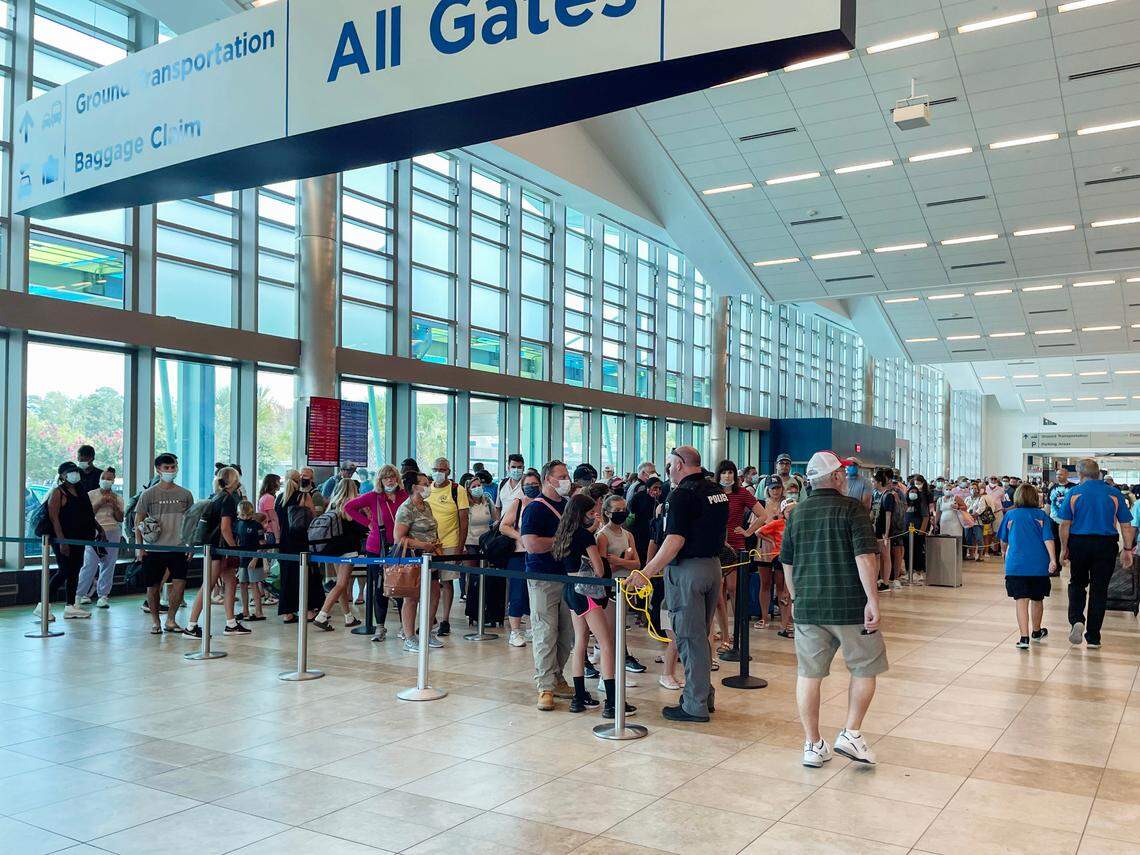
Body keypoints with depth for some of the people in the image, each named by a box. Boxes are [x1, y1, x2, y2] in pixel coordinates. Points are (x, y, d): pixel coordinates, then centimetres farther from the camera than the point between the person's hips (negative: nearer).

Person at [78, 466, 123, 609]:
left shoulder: (117, 497, 13)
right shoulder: (91, 495, 7)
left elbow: (120, 519, 9)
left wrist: (114, 505, -4)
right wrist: (100, 503, -10)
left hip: (112, 533, 2)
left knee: (108, 565, 2)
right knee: (90, 564, -7)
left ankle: (103, 595, 8)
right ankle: (81, 594, 3)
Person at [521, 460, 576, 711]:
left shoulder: (569, 505, 15)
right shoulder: (535, 508, -8)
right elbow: (531, 544, -19)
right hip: (543, 577, -7)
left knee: (566, 633, 10)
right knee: (545, 633, -5)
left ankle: (556, 678, 23)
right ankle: (545, 687, 1)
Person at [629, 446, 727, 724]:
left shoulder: (682, 494, -15)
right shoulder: (718, 491, 11)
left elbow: (675, 541, -23)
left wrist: (646, 573, -23)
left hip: (687, 569, -8)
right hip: (713, 564, 8)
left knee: (690, 638, -1)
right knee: (701, 635, 18)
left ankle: (695, 706, 6)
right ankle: (705, 696, 26)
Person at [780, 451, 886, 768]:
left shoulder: (797, 513, 8)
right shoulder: (851, 509, -7)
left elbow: (787, 563, 13)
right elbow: (865, 557, -17)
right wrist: (872, 600, -14)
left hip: (807, 607, 4)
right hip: (850, 606, -4)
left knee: (809, 674, 9)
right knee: (865, 669, 14)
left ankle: (813, 745, 14)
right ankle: (850, 734, 10)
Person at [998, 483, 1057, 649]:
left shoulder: (1010, 515, 5)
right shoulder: (1042, 515, 3)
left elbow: (1003, 540, 17)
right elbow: (1048, 539, -10)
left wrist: (1004, 552, 37)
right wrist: (1053, 560, -15)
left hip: (1016, 564, -1)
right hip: (1039, 564, 1)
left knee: (1021, 600, -5)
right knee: (1037, 599, 18)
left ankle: (1024, 637, -15)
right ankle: (1036, 632, 37)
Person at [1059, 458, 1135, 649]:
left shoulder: (1074, 493, -3)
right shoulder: (1114, 494, 1)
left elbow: (1065, 524, -5)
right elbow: (1126, 525, 0)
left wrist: (1064, 548, 2)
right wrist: (1127, 549, 7)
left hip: (1079, 543, 0)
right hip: (1106, 545, 1)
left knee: (1077, 583, 18)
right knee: (1099, 590, 8)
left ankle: (1076, 620, -5)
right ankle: (1093, 637, 12)